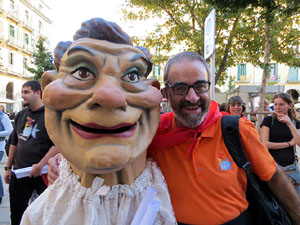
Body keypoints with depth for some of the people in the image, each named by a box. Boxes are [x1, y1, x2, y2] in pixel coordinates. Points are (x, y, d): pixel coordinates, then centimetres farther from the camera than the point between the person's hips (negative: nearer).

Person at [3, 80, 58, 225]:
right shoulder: (21, 115, 10)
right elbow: (14, 143, 18)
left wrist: (40, 165, -20)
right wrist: (8, 168, 16)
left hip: (43, 173, -5)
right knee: (16, 213, 15)